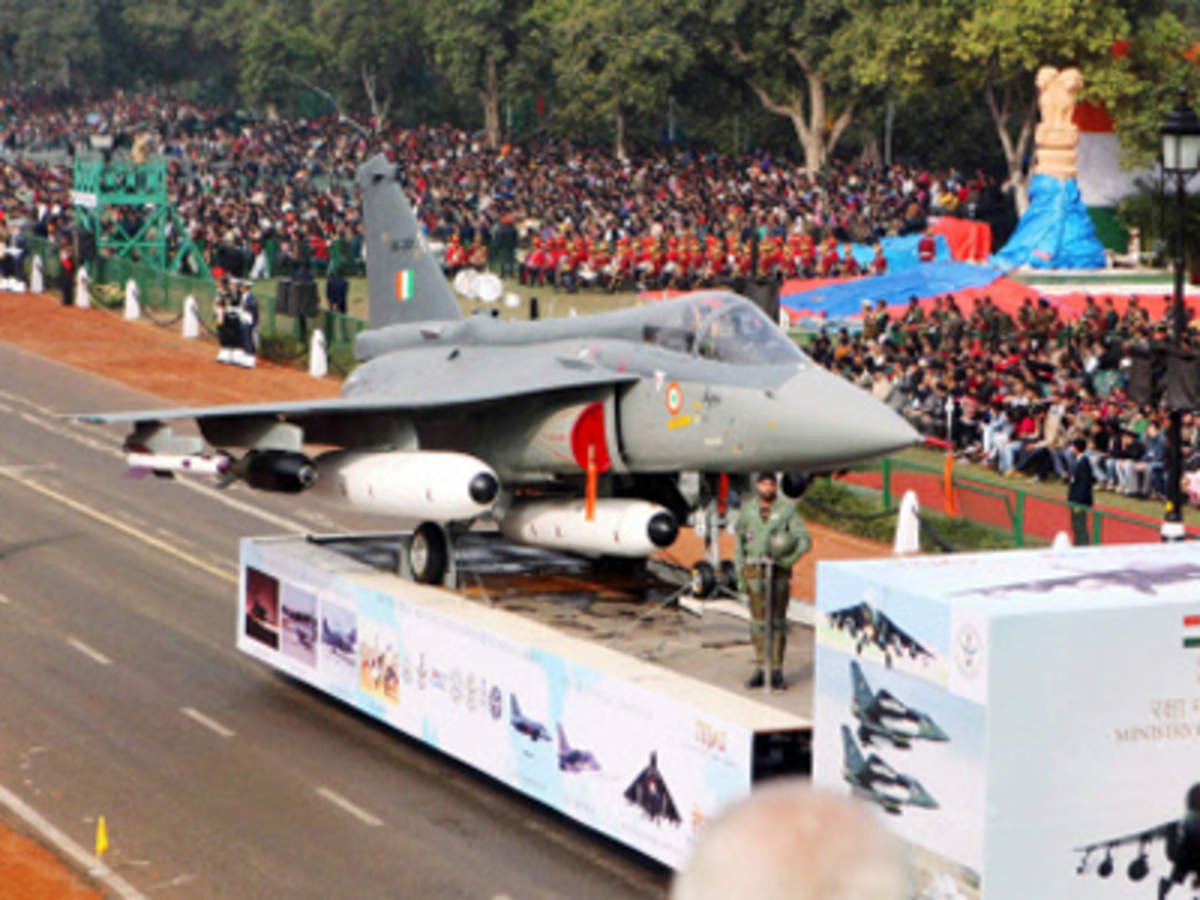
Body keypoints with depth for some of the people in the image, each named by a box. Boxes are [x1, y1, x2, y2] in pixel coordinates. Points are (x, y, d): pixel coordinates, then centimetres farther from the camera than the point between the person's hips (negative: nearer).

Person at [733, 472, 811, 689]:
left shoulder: (787, 510, 1)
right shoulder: (747, 511, 8)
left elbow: (805, 540, -4)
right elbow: (738, 545, 11)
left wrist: (788, 560, -18)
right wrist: (740, 576, 4)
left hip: (779, 572, -2)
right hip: (754, 571, 2)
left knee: (778, 621, 0)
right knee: (758, 621, 3)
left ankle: (777, 672, 4)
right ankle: (760, 670, 8)